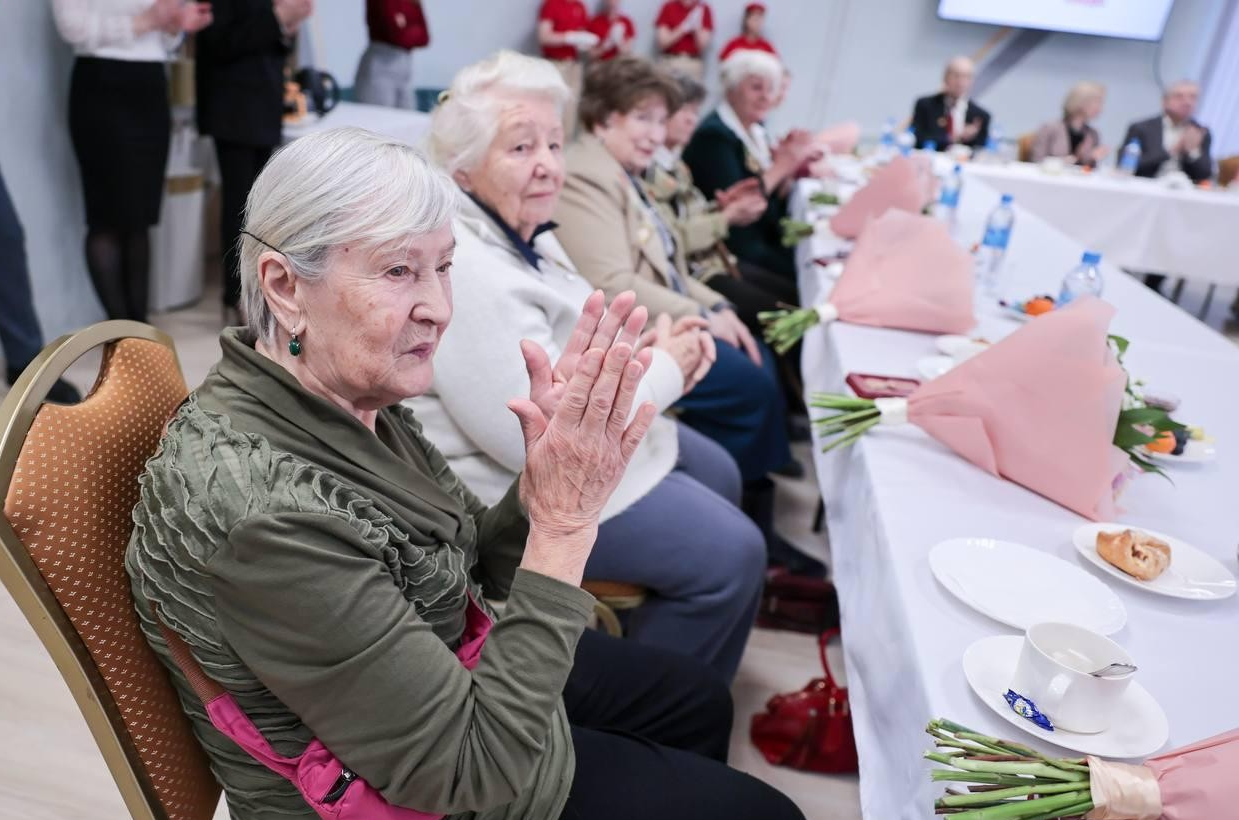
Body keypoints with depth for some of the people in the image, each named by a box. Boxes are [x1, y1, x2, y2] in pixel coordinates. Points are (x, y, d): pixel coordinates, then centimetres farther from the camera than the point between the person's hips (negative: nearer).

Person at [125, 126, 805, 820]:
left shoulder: (352, 395, -10)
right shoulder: (262, 509, -36)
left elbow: (474, 568, 0)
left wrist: (546, 476, -20)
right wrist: (565, 523, -32)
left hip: (452, 674, 7)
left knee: (698, 699, 24)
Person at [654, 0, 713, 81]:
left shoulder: (704, 10, 3)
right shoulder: (669, 7, 0)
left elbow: (703, 46, -1)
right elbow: (662, 43, -5)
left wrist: (697, 27, -16)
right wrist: (683, 28, -14)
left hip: (694, 65, 1)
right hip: (669, 64, -1)